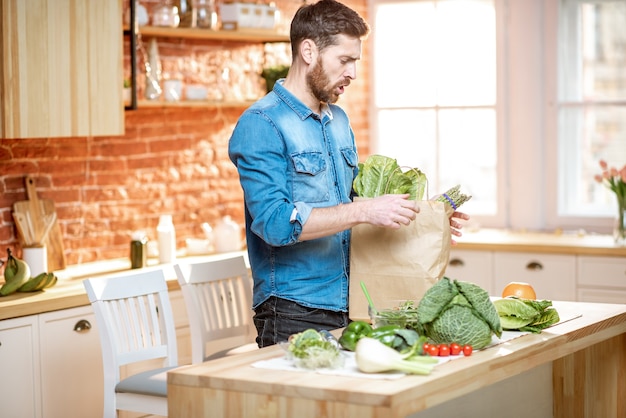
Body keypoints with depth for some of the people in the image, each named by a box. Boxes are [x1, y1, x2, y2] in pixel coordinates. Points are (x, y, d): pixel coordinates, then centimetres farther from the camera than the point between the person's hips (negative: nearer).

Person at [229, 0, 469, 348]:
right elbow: (274, 222, -24)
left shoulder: (339, 120, 14)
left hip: (347, 307, 7)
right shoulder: (260, 125, -12)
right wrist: (364, 211, -26)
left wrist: (416, 216, 7)